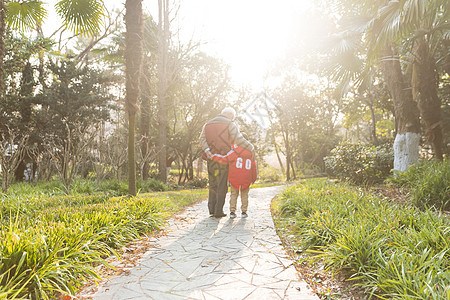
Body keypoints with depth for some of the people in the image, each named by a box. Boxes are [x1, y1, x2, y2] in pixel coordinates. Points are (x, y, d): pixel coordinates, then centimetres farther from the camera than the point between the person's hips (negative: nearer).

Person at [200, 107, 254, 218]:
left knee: (213, 184, 14)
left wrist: (207, 150, -13)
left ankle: (211, 209, 11)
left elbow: (202, 139, -1)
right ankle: (218, 211, 2)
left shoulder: (207, 125, 15)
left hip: (211, 158, 5)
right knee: (222, 185, 2)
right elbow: (238, 139, -13)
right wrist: (251, 148, -7)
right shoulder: (230, 125, -1)